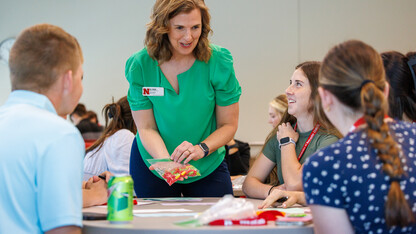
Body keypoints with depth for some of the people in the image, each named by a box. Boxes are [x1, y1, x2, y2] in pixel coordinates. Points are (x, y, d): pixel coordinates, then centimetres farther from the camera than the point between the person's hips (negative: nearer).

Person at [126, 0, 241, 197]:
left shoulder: (218, 61, -15)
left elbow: (228, 124, -9)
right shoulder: (139, 66, -14)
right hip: (153, 163, 0)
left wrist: (201, 148, -28)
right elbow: (146, 128, -11)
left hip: (207, 166, 0)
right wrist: (167, 162, -30)